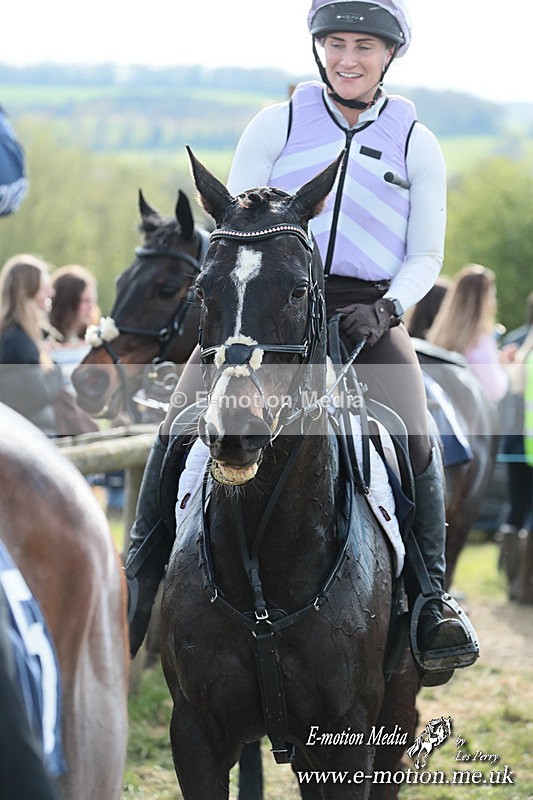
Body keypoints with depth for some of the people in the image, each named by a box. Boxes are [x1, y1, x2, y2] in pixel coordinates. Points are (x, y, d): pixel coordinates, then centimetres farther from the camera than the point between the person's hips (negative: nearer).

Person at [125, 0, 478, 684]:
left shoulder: (416, 145, 9)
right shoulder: (277, 125, 8)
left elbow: (426, 255, 8)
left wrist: (384, 309, -11)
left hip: (369, 312, 0)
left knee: (415, 443, -23)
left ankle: (428, 603, -15)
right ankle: (138, 582, -5)